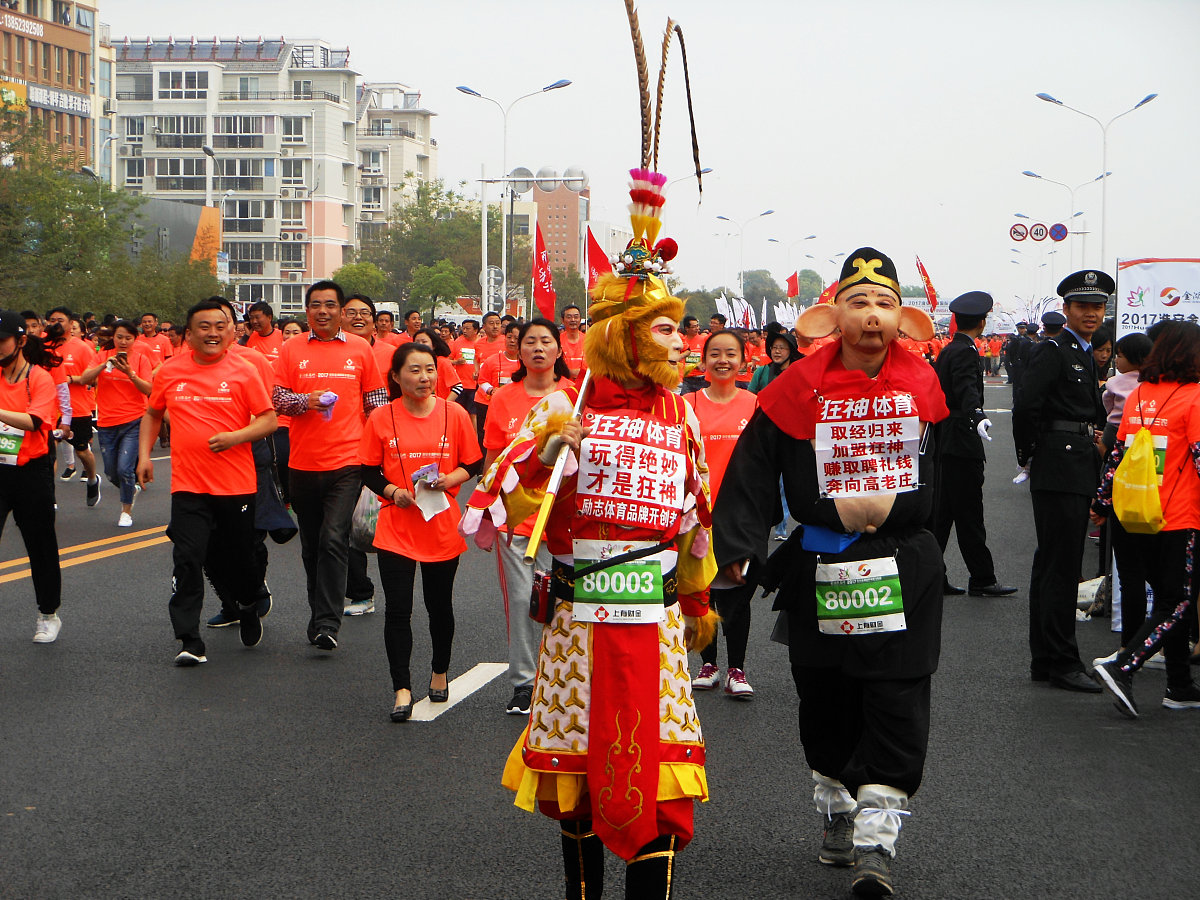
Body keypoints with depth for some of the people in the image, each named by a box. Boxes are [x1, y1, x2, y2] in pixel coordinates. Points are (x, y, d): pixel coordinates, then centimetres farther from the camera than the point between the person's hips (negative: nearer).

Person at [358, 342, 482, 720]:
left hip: (442, 526, 1)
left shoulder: (454, 414, -2)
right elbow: (368, 471, 3)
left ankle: (440, 672, 36)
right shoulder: (381, 418, -3)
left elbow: (472, 464, 5)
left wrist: (449, 479, -15)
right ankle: (402, 688, 5)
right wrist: (392, 491, -15)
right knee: (397, 610, -3)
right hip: (396, 527, -1)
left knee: (440, 606, 13)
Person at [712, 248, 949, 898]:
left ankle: (875, 841, -3)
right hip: (817, 572, 0)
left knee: (897, 703, -6)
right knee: (825, 701, 12)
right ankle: (837, 815, 32)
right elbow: (749, 473, -4)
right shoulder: (800, 388, -4)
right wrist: (738, 548, -14)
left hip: (904, 570, 0)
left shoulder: (920, 384, 2)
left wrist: (887, 507, -5)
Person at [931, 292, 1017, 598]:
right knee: (969, 514, -4)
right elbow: (967, 388, -33)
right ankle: (982, 580, 1)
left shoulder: (947, 350, 15)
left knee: (941, 510, 12)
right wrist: (978, 416, -50)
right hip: (962, 445, -10)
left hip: (945, 443, 10)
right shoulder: (966, 352, -15)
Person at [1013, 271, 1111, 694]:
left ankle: (1043, 660, 19)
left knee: (1049, 565, 13)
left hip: (1079, 474, 10)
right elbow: (1026, 405, -20)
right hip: (1059, 472, -10)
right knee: (1062, 567, -7)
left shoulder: (1086, 356, 18)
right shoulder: (1053, 350, -10)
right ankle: (1062, 663, -3)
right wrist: (1030, 452, -12)